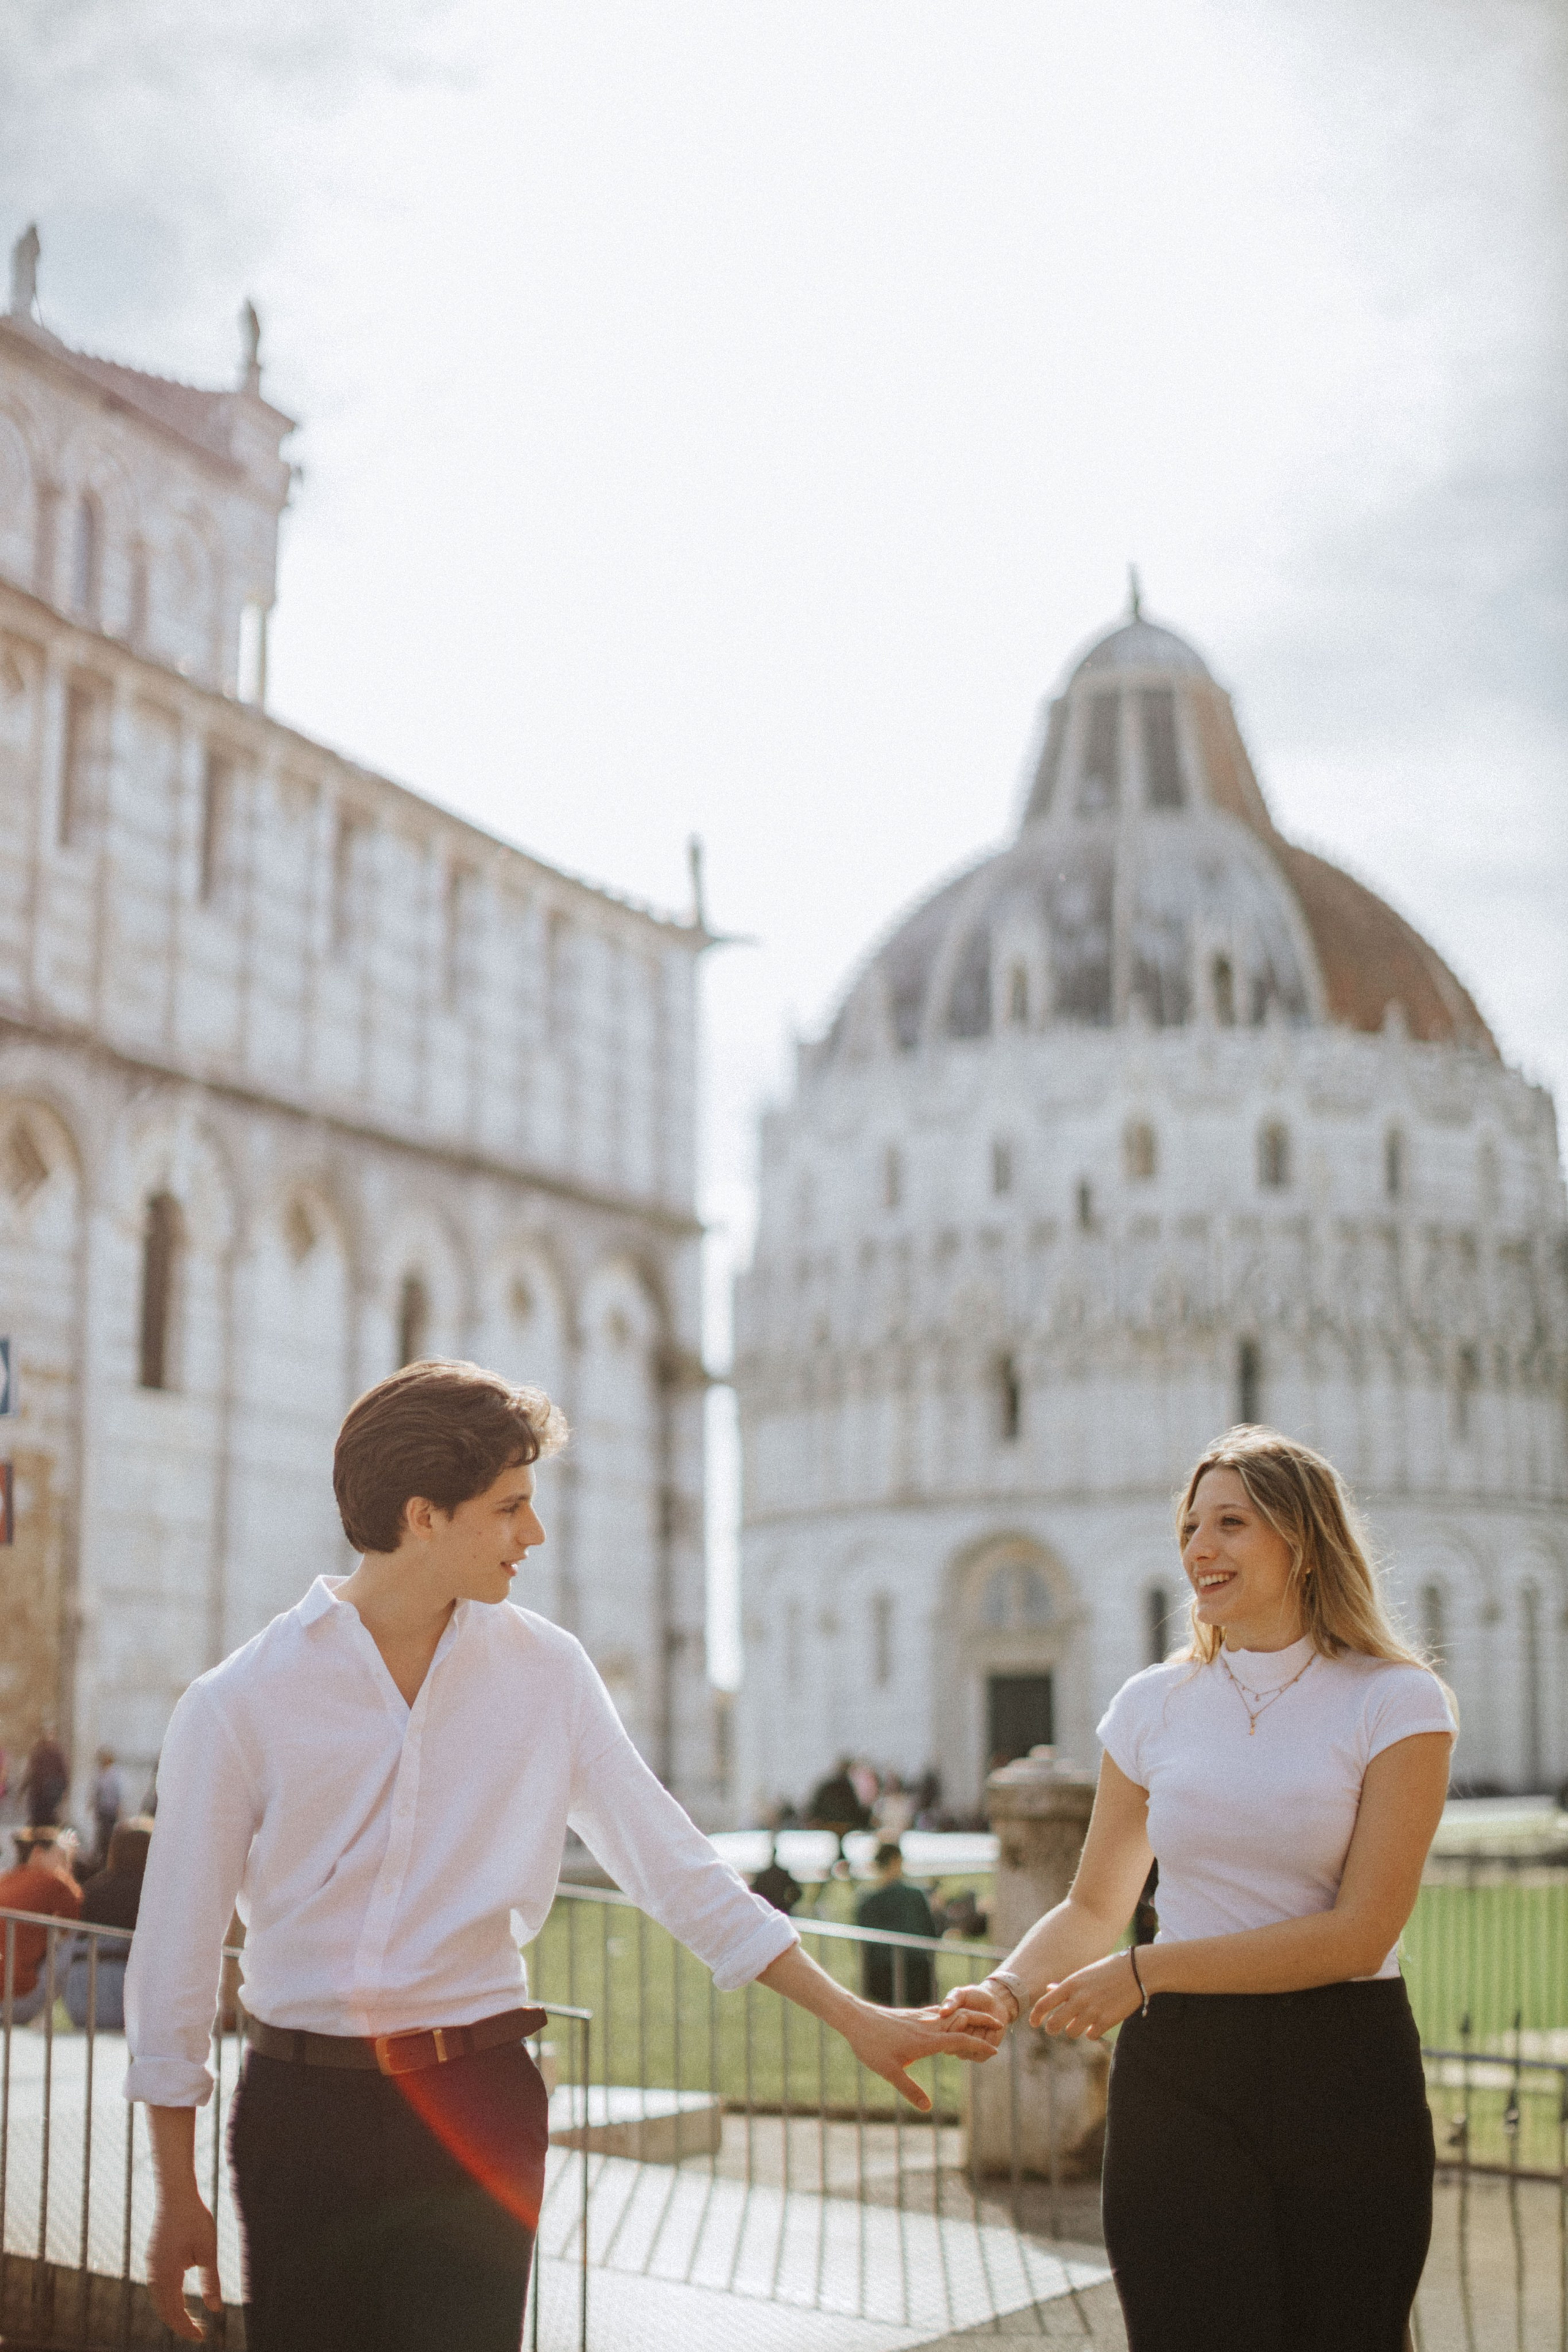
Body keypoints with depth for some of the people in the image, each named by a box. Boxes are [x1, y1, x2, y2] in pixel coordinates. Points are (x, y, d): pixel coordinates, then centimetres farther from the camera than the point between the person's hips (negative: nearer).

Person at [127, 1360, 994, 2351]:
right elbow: (177, 1947, 0)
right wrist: (178, 2197, 3)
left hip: (480, 2113, 1)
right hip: (301, 2115, -1)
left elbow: (672, 1861, 6)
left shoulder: (546, 1670, 2)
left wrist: (852, 2016, 3)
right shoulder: (237, 1705, -6)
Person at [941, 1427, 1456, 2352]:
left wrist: (1146, 1970, -17)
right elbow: (1095, 1908, 13)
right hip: (1177, 2076, 2)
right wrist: (1007, 1989, -8)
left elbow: (1360, 1932, -12)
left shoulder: (1396, 1702, -4)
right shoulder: (1154, 1704, 7)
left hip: (1342, 2076, -2)